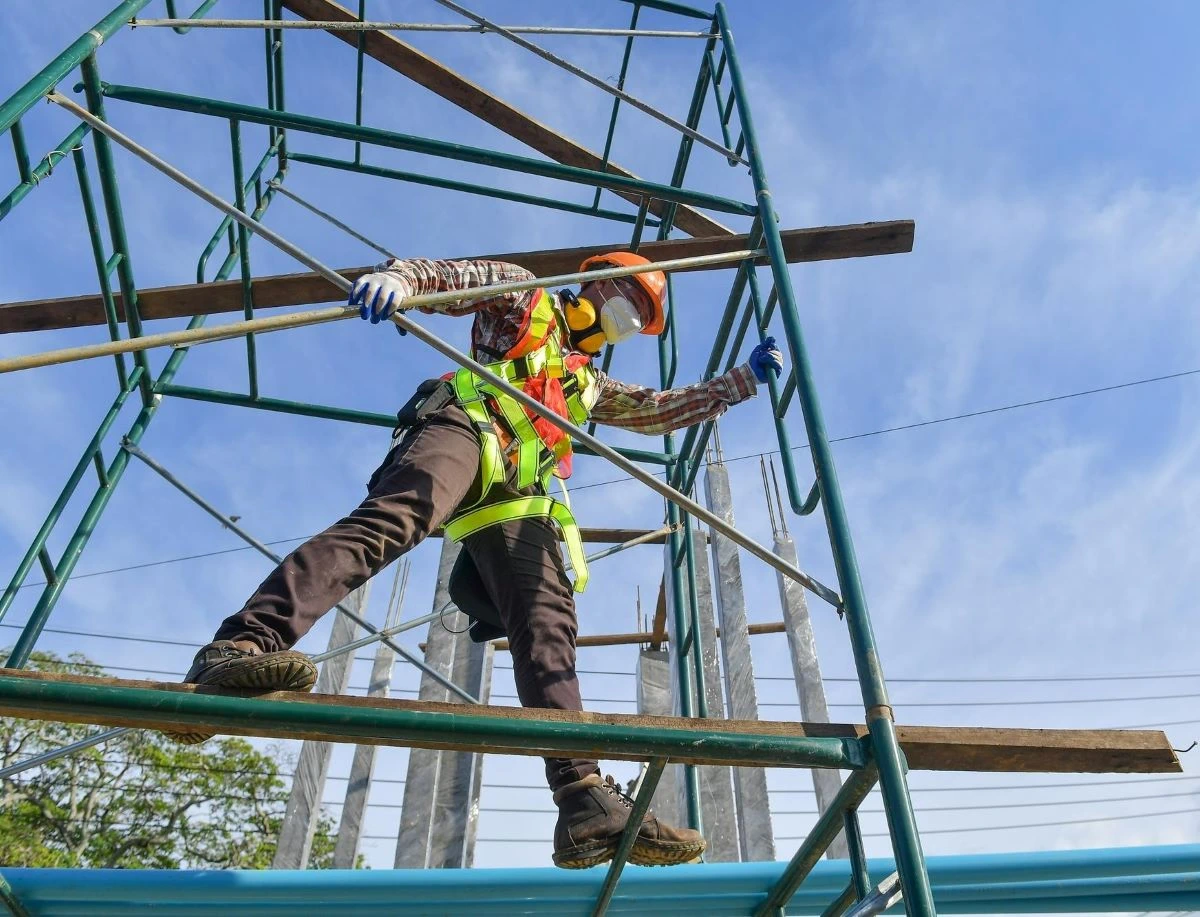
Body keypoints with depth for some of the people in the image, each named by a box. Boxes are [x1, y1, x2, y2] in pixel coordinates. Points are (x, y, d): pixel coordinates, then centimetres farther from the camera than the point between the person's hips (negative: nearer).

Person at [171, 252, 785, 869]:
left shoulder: (589, 384, 41)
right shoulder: (525, 296, 27)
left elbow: (663, 409, 47)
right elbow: (439, 274, 12)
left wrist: (747, 377, 46)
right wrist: (396, 278, -13)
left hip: (513, 503, 5)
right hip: (464, 428, -5)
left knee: (548, 622, -16)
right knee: (397, 517, -37)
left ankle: (585, 801, -28)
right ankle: (238, 647, -49)